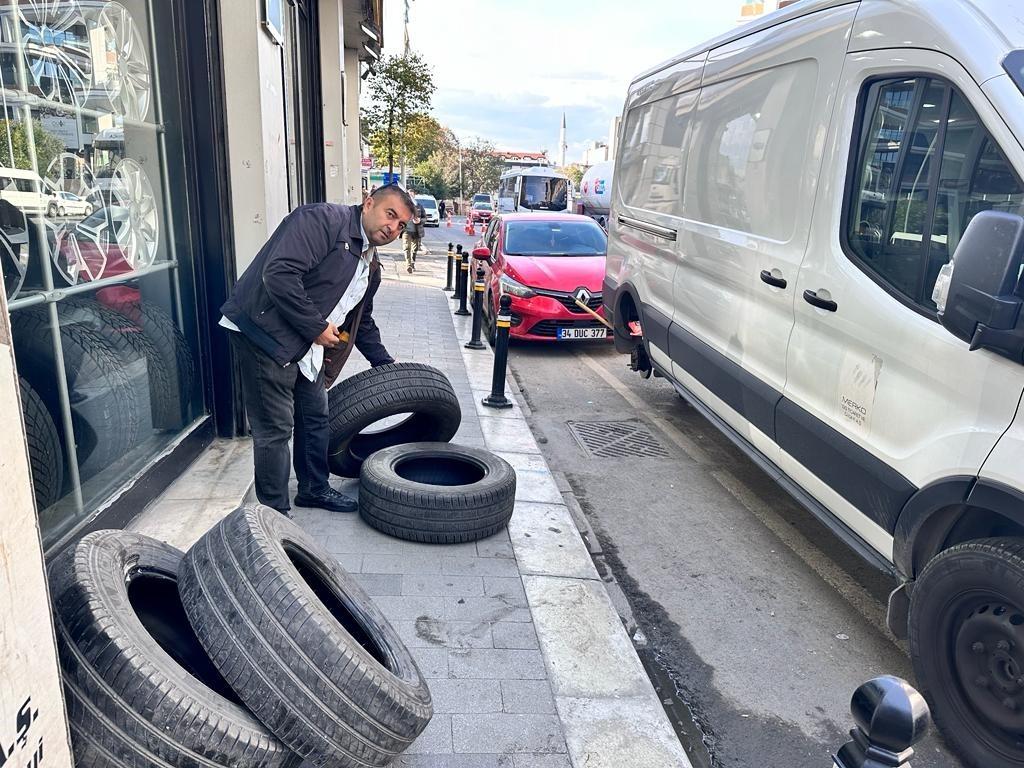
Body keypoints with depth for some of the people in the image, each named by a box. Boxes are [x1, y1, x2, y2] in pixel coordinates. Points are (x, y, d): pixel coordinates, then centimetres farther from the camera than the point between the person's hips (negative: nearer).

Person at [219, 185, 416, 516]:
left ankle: (314, 489, 38)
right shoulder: (324, 219, -15)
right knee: (276, 429, -4)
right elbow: (279, 274, -27)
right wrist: (316, 328, -20)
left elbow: (362, 321, 28)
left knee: (316, 417, 18)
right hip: (264, 333, -9)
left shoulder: (370, 267, 13)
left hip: (305, 345, 10)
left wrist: (384, 363, 27)